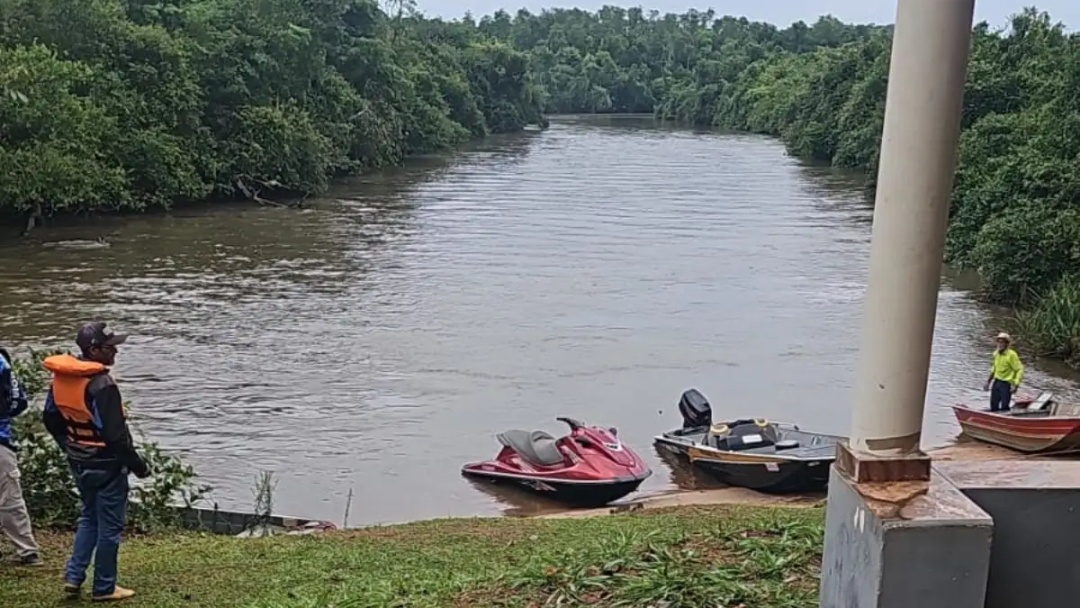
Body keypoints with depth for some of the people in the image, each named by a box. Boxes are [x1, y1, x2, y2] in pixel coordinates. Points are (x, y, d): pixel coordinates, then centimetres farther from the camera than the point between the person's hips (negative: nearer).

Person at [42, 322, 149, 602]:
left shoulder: (61, 378, 1)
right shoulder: (101, 385, -25)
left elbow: (51, 418, 12)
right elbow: (115, 435, -24)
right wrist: (138, 465, -13)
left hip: (80, 464, 8)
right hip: (107, 465, -8)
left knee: (89, 518, 24)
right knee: (110, 525, 6)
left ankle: (74, 576, 21)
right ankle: (104, 588, 15)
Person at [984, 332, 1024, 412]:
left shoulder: (1011, 355, -15)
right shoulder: (996, 353, 7)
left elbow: (1020, 370, -15)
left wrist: (1016, 385, -21)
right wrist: (988, 381, 20)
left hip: (1006, 384, -7)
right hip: (996, 382, 7)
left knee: (1004, 408, -6)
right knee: (993, 407, 12)